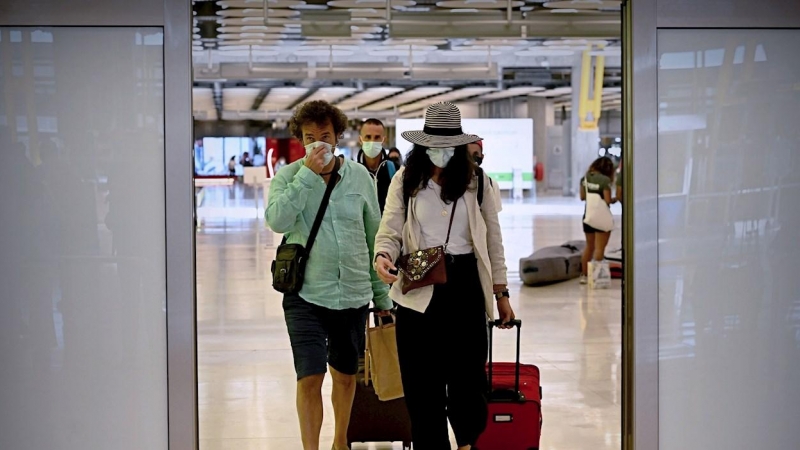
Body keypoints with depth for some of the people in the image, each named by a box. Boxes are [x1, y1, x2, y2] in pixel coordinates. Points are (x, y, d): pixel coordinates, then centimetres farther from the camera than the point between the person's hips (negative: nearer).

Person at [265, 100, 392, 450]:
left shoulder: (359, 176, 2)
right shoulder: (288, 177, -4)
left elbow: (374, 238, 9)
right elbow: (278, 221, -23)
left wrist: (382, 296, 11)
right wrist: (308, 173, -21)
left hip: (354, 293, 3)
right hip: (306, 294, -3)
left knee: (345, 375, 16)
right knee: (310, 378, -11)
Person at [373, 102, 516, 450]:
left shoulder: (476, 181, 5)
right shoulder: (405, 180, 3)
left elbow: (493, 239, 9)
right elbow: (390, 231, -3)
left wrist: (501, 293, 8)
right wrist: (382, 257, -26)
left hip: (465, 284, 0)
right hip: (418, 288, 0)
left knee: (467, 372, 4)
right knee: (422, 381, 2)